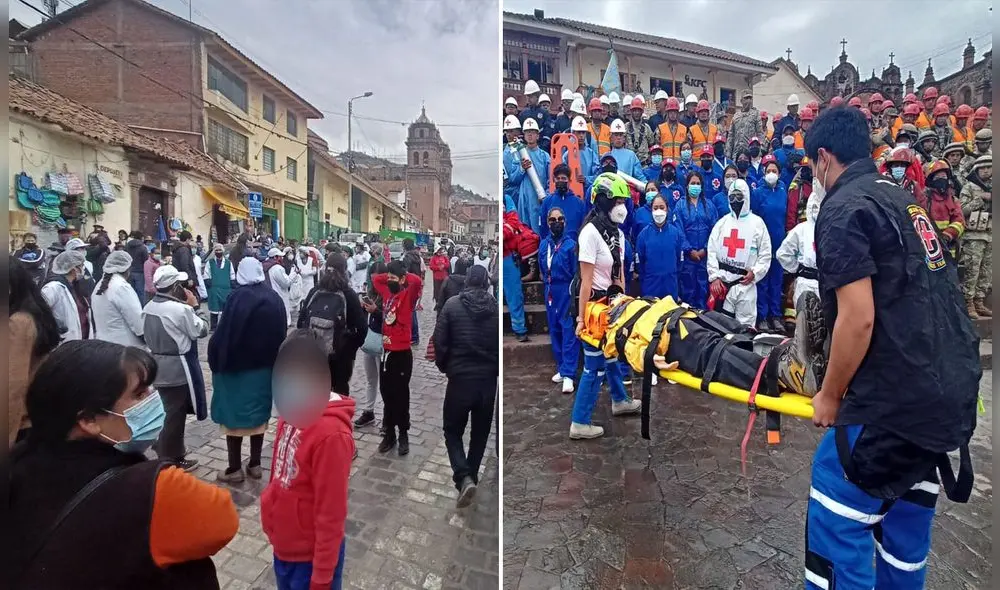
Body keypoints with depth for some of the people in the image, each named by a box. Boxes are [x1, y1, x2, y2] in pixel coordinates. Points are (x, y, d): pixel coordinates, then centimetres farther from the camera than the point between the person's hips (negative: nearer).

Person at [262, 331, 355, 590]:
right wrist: (275, 524, 14)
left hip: (311, 556, -7)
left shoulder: (331, 435, -29)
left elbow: (330, 514, -22)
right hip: (284, 546, 7)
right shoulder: (291, 414, -5)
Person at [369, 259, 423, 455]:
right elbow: (375, 278, 23)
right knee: (387, 395, 14)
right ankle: (389, 433, 27)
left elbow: (417, 281, -30)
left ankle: (403, 435, 20)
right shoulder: (387, 291, 6)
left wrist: (403, 275, -11)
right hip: (386, 352, 6)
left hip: (402, 353, -6)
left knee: (401, 396, 4)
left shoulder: (408, 294, -10)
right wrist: (391, 275, 9)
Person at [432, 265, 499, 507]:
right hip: (488, 379, 2)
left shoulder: (452, 305, -6)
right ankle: (471, 477, 29)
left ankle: (464, 478, -6)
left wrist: (443, 366, 11)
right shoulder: (496, 308, -3)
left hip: (460, 378, -2)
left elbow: (439, 341, -6)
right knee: (480, 432, 18)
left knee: (453, 430, 12)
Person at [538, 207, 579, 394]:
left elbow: (576, 273, -9)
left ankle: (568, 374, -4)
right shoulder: (543, 244, 7)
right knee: (554, 330, 11)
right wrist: (548, 284, 11)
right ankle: (562, 368, 24)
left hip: (567, 291, -6)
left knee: (569, 331, -5)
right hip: (550, 292, 6)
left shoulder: (571, 244, -8)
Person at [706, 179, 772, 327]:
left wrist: (755, 273, -11)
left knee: (745, 325, 2)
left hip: (745, 283, -2)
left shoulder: (757, 222, 3)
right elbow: (712, 251, 4)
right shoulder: (722, 222, 8)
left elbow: (765, 254, 2)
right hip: (722, 281, 2)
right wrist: (714, 277, -5)